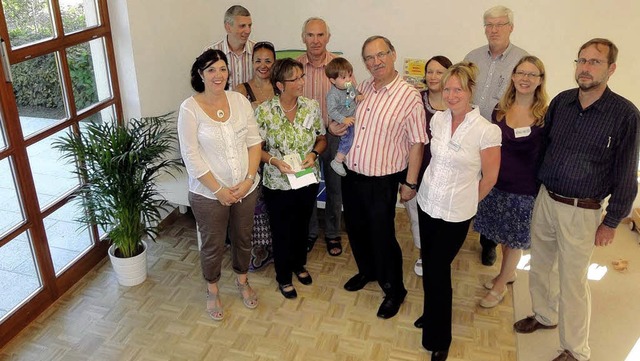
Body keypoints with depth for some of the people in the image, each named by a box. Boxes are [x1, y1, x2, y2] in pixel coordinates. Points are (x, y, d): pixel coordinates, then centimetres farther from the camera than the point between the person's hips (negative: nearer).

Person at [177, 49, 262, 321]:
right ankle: (212, 291, 40)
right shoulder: (190, 108, -14)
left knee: (243, 238, 21)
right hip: (209, 193, -3)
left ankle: (242, 281, 47)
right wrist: (218, 190, -16)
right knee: (213, 245, 14)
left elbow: (254, 142, -2)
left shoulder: (239, 100, -3)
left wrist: (249, 180, -12)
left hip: (246, 188, 4)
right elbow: (191, 156, -16)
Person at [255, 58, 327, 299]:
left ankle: (299, 264, 50)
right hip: (278, 184, -3)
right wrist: (275, 161, -25)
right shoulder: (264, 111, -16)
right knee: (282, 232, 14)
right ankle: (283, 277, 36)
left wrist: (314, 153, -15)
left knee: (301, 227, 23)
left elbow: (322, 139, 4)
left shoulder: (311, 107, -7)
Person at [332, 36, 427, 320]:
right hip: (351, 175, 6)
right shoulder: (361, 89, 5)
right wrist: (335, 126, -1)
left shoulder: (409, 97, -14)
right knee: (356, 229, 20)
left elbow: (417, 143, -12)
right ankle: (367, 271, 46)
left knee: (382, 236, 5)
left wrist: (410, 182, -12)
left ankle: (394, 290, 27)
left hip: (382, 181, -6)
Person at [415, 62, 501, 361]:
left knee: (438, 270, 4)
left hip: (456, 213, -5)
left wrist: (465, 201, 3)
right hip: (427, 203, 5)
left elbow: (489, 178, -9)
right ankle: (431, 314, 43)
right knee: (428, 264, 17)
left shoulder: (487, 131, -19)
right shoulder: (437, 119, -2)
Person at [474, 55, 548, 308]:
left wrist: (542, 190, -10)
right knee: (503, 236, 19)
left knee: (514, 240, 11)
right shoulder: (500, 110, 1)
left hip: (525, 190, -4)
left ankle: (501, 286, 28)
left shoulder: (545, 116, -12)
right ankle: (508, 273, 42)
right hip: (497, 184, 4)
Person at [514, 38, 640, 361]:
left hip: (582, 211, -4)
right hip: (545, 200, 5)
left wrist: (612, 222, -7)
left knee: (572, 282, 6)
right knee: (539, 266, 19)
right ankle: (544, 315, 45)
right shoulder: (561, 101, 0)